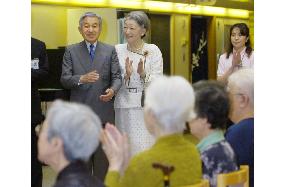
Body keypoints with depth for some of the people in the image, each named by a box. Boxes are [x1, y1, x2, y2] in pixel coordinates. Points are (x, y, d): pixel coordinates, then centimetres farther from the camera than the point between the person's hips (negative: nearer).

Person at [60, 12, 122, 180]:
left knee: (103, 156, 5)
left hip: (103, 111, 0)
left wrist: (113, 90, -22)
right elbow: (64, 79, -4)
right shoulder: (71, 51, 5)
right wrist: (81, 79, -24)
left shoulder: (110, 51, 7)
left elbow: (117, 77, 0)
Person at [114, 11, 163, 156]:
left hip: (147, 107, -1)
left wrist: (143, 74, -20)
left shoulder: (153, 50, 2)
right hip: (124, 107, 1)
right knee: (126, 147, 1)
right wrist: (126, 76, -14)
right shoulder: (118, 50, 6)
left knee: (146, 147, -4)